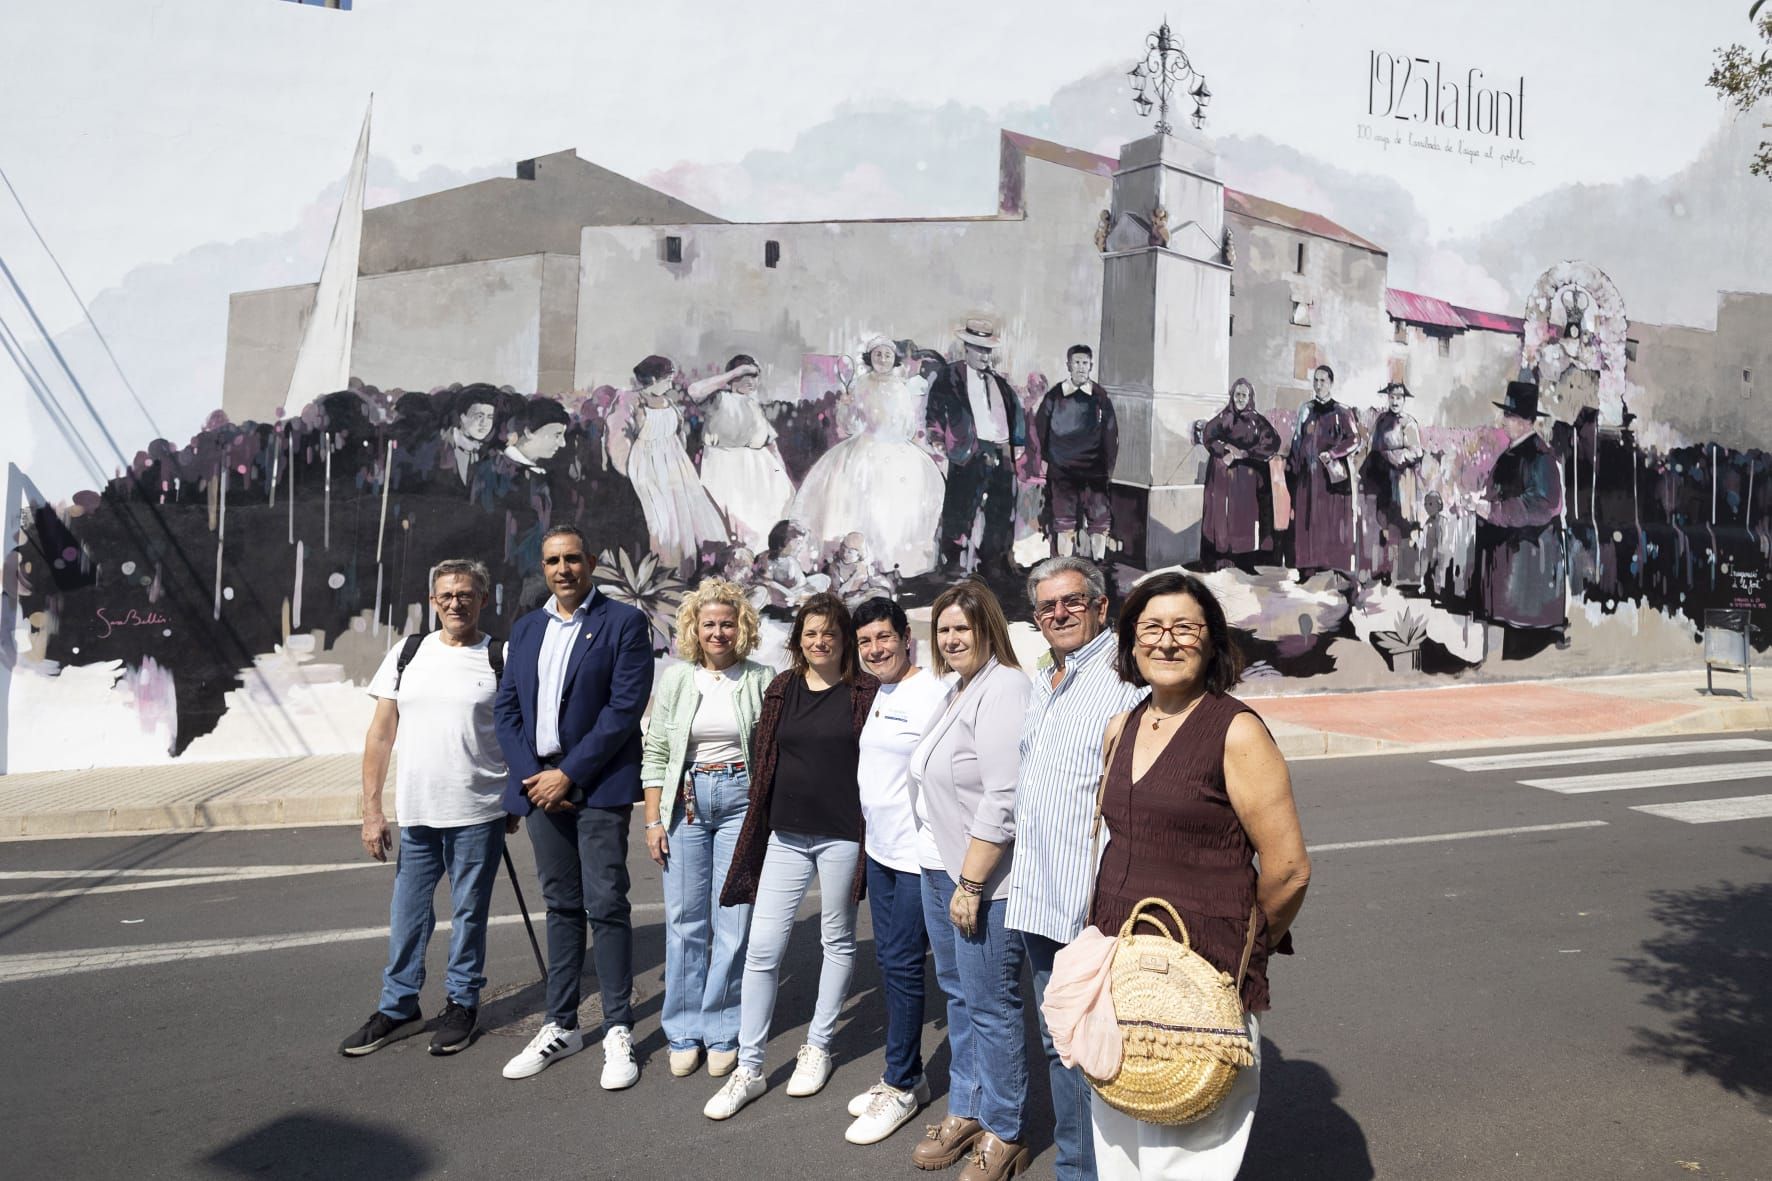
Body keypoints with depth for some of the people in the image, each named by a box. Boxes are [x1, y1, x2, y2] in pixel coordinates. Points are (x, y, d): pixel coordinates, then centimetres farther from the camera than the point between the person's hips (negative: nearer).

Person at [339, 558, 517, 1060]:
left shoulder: (500, 660, -2)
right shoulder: (407, 655, 6)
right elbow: (380, 736, 7)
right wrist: (372, 810, 2)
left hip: (478, 814, -3)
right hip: (416, 813, 3)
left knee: (468, 914, 8)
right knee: (407, 915, 12)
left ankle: (462, 1004, 25)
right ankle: (398, 1007, 29)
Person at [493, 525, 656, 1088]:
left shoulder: (624, 622, -4)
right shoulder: (526, 629, 14)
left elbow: (625, 707, -12)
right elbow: (507, 707, 11)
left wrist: (568, 775, -14)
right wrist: (530, 776, -4)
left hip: (598, 786, -5)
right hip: (540, 784, 5)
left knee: (606, 905, -3)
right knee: (561, 906, 13)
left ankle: (618, 1032, 9)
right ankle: (560, 1026, 23)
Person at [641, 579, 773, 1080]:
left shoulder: (760, 680, 1)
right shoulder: (676, 679, 6)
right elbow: (655, 754, 7)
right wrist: (653, 820, 2)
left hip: (741, 799, -1)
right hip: (686, 801, 2)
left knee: (734, 921, 1)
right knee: (685, 920, 5)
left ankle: (722, 1032, 16)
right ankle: (684, 1032, 19)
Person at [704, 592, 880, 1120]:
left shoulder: (864, 691, -5)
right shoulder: (781, 690, 6)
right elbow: (764, 759, 10)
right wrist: (758, 828, 8)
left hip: (841, 835, -3)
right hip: (786, 835, 3)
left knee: (838, 941, 12)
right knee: (762, 948, 0)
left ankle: (818, 1047, 30)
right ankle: (748, 1067, 11)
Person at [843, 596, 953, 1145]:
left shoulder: (933, 693, -16)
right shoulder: (882, 694, 12)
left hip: (918, 856, -9)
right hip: (881, 852, 9)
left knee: (902, 965, 0)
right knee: (890, 961, 15)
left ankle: (901, 1087, 16)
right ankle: (906, 1075, 29)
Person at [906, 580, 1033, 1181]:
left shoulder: (1003, 688, -17)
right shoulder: (957, 690, 13)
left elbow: (1003, 800, -23)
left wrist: (970, 883, -21)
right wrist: (946, 874, 15)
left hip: (982, 879, -9)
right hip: (938, 867, 9)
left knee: (990, 1006, 2)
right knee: (958, 995, 19)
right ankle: (966, 1111, 34)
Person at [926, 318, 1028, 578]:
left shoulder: (1000, 381, 21)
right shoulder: (950, 376, 3)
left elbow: (1014, 412, 23)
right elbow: (935, 408, -4)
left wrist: (1015, 445, 13)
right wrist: (938, 439, -13)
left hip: (1002, 453, 6)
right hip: (969, 452, -6)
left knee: (1001, 513, 8)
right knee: (960, 511, -6)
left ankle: (993, 565, 19)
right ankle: (952, 565, 1)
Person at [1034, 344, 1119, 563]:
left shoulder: (1101, 397, 5)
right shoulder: (1054, 396, 2)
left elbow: (1111, 436, 7)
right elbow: (1040, 432, 6)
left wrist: (1108, 468, 3)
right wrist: (1047, 464, 4)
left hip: (1094, 471, 1)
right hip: (1063, 471, -1)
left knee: (1100, 523, 1)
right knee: (1064, 524, 0)